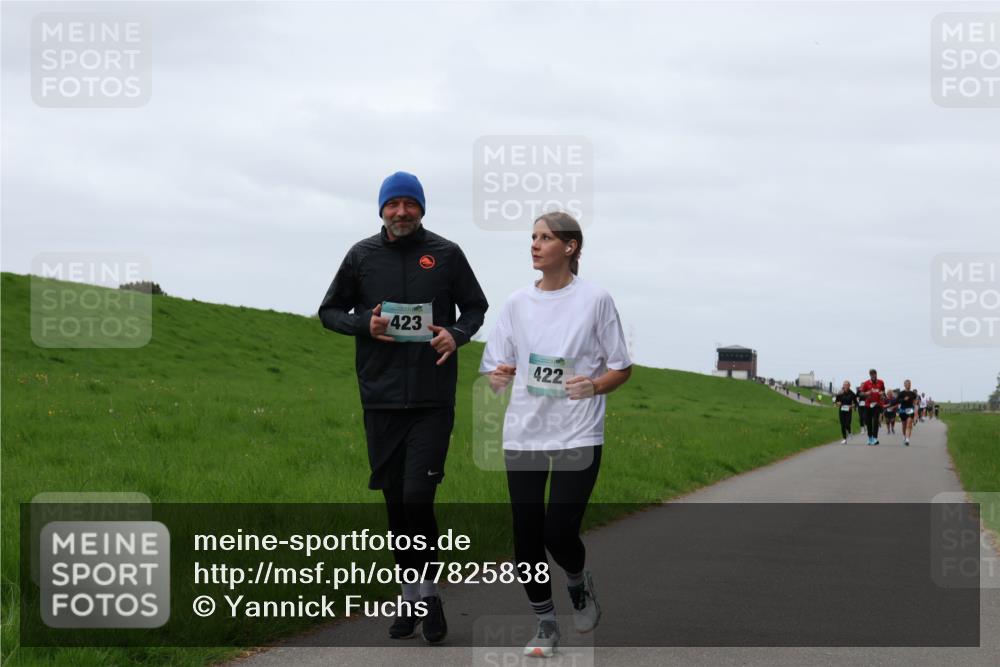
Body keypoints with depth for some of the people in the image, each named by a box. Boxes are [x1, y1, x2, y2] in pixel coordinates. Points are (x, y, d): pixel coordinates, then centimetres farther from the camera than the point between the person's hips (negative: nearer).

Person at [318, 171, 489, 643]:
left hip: (433, 400, -2)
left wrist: (457, 334, -8)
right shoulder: (362, 256, 6)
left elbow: (476, 307, 13)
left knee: (418, 497, -12)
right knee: (396, 502, 8)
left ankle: (429, 590, 7)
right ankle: (410, 598, 21)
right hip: (381, 399, 2)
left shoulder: (446, 254, 3)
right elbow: (329, 311, 14)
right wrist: (364, 324, -6)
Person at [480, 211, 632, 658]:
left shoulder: (595, 300, -4)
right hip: (523, 434, 3)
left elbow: (622, 369, 1)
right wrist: (498, 378, -13)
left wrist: (594, 386, -18)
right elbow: (501, 366, 10)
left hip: (578, 436, -3)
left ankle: (579, 583, 24)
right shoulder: (517, 303, 6)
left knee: (559, 533, -10)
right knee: (527, 537, 2)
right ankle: (545, 623, 19)